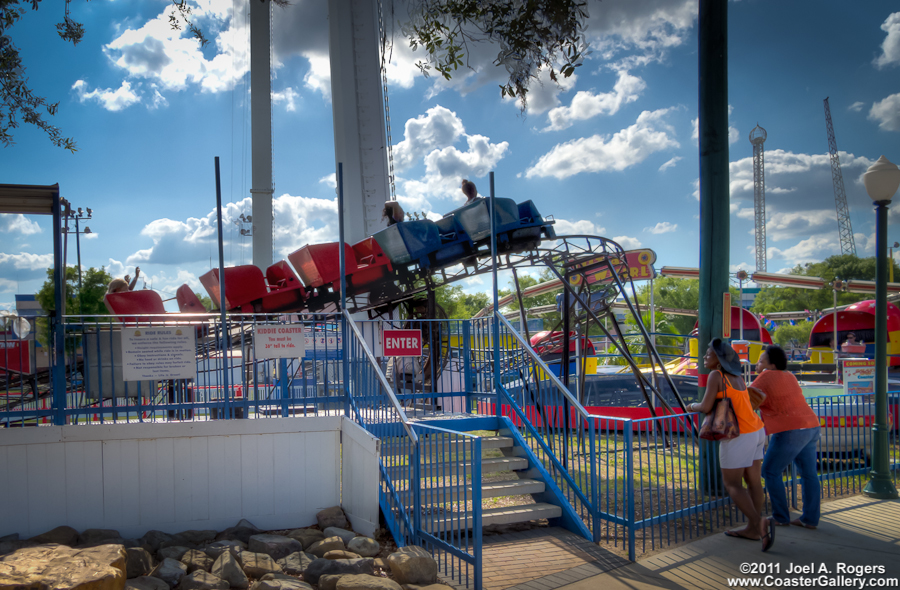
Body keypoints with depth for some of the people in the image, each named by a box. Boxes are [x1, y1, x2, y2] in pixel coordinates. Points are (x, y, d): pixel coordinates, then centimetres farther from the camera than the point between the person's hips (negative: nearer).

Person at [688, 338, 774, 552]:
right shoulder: (737, 377, 12)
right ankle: (752, 529, 19)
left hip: (738, 436, -9)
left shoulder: (716, 375, -13)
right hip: (756, 431, 9)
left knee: (732, 484, 0)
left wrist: (693, 406, 3)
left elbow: (706, 407, -17)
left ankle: (758, 523, -14)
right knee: (753, 481, 12)